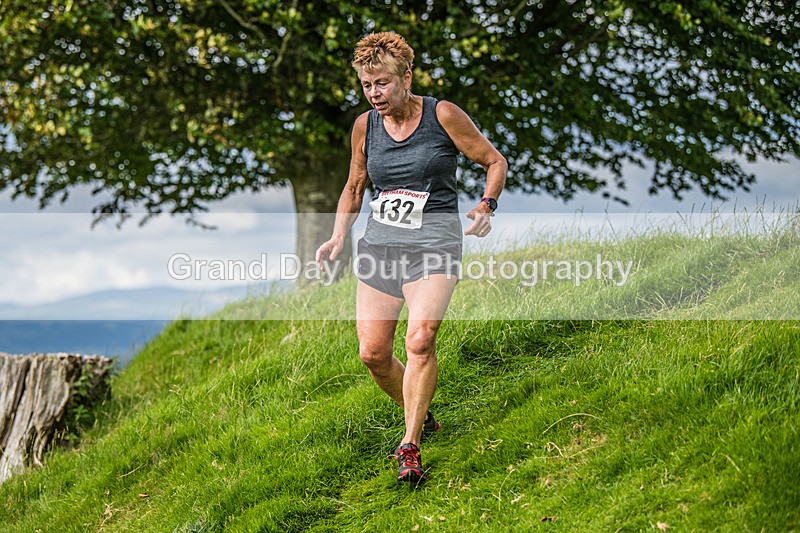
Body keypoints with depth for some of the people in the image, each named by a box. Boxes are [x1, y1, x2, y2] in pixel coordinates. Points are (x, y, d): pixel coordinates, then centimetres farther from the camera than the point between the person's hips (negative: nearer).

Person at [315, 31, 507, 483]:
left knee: (420, 340, -23)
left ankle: (410, 446, -16)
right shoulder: (365, 126, 7)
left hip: (434, 241, -4)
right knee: (373, 352, -3)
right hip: (380, 243, 4)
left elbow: (495, 162, 4)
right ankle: (421, 417, 24)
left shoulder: (443, 116, -5)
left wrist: (487, 207, -14)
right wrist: (338, 239, 9)